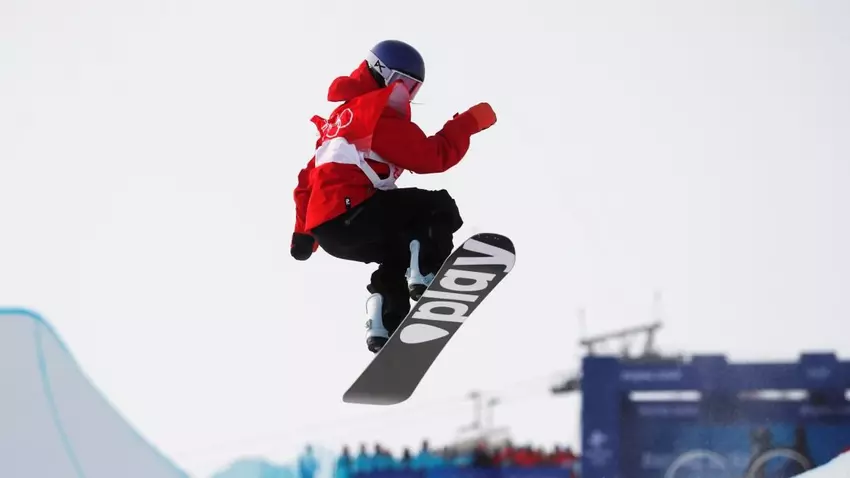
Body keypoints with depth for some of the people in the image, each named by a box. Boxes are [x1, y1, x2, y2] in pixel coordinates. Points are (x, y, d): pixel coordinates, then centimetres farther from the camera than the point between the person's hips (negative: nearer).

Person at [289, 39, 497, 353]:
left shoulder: (344, 116, 28)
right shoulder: (381, 114, -2)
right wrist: (469, 122, -1)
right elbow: (431, 156, -10)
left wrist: (303, 232, 35)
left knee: (397, 256, 30)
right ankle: (425, 274, -21)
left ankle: (383, 326, 15)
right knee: (439, 208, -2)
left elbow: (309, 177, 31)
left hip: (327, 230, 9)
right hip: (350, 216, -9)